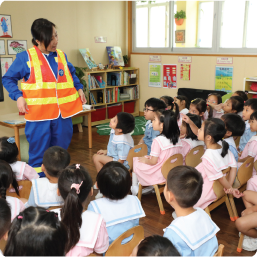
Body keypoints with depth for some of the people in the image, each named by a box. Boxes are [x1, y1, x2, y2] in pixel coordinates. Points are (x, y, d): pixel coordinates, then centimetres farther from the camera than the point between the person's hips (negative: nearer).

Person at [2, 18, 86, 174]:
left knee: (61, 148, 16)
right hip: (39, 113, -4)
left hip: (63, 113, 5)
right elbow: (8, 79, 1)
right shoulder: (25, 57, -5)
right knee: (38, 151, 3)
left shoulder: (61, 55, 10)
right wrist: (18, 97, -13)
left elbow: (72, 74, 27)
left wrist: (79, 88, 14)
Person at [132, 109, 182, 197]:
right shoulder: (178, 139, -5)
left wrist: (145, 160, 1)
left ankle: (134, 188, 23)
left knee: (135, 160, 14)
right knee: (144, 158, 26)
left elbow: (153, 162, -21)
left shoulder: (158, 140, -26)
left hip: (158, 175, -7)